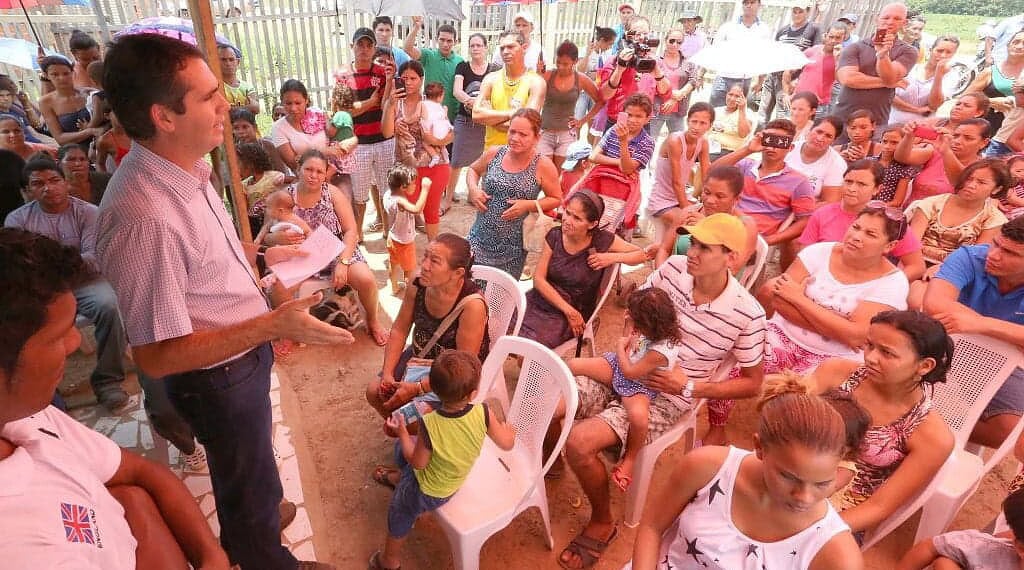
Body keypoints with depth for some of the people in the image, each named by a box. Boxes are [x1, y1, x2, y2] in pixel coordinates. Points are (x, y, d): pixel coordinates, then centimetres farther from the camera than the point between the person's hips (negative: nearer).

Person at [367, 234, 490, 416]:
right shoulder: (417, 285, -16)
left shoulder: (472, 305, -33)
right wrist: (387, 373, -10)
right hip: (420, 356, 6)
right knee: (375, 391, 0)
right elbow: (399, 330, -2)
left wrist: (417, 389, -26)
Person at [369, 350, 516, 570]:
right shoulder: (484, 413, -33)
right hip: (455, 475, 4)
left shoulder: (429, 424, -39)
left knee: (400, 513, 27)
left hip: (428, 492, -4)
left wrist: (402, 431, -11)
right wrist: (509, 430, 4)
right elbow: (507, 444, -18)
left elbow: (418, 463, -22)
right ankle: (399, 477, 58)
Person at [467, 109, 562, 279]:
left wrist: (529, 205, -16)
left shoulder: (543, 166, -11)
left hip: (512, 248, -1)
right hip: (479, 239, 2)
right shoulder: (493, 154, -3)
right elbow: (473, 170, 17)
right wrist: (473, 189, -4)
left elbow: (556, 199, 0)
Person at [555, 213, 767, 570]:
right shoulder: (673, 268, -10)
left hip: (665, 397, -4)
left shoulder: (747, 315, -17)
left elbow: (752, 384, -4)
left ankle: (602, 524, 7)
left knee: (580, 443, -24)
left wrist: (689, 386, -15)